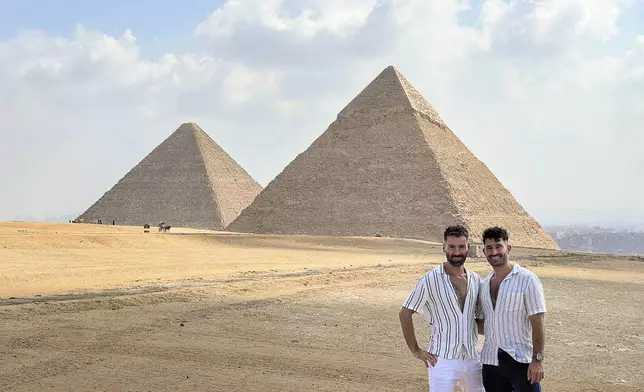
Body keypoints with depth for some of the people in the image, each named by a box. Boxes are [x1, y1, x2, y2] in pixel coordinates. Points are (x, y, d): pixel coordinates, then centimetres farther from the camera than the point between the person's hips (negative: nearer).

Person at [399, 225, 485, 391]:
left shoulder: (475, 280, 5)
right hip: (442, 360, -5)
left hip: (473, 359, 5)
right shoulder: (430, 280, -11)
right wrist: (416, 350, -7)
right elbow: (405, 314, -6)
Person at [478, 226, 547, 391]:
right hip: (490, 361, 5)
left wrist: (538, 359, -15)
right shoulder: (483, 284, 9)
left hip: (520, 360, -5)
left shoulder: (527, 280, -8)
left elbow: (537, 322, -11)